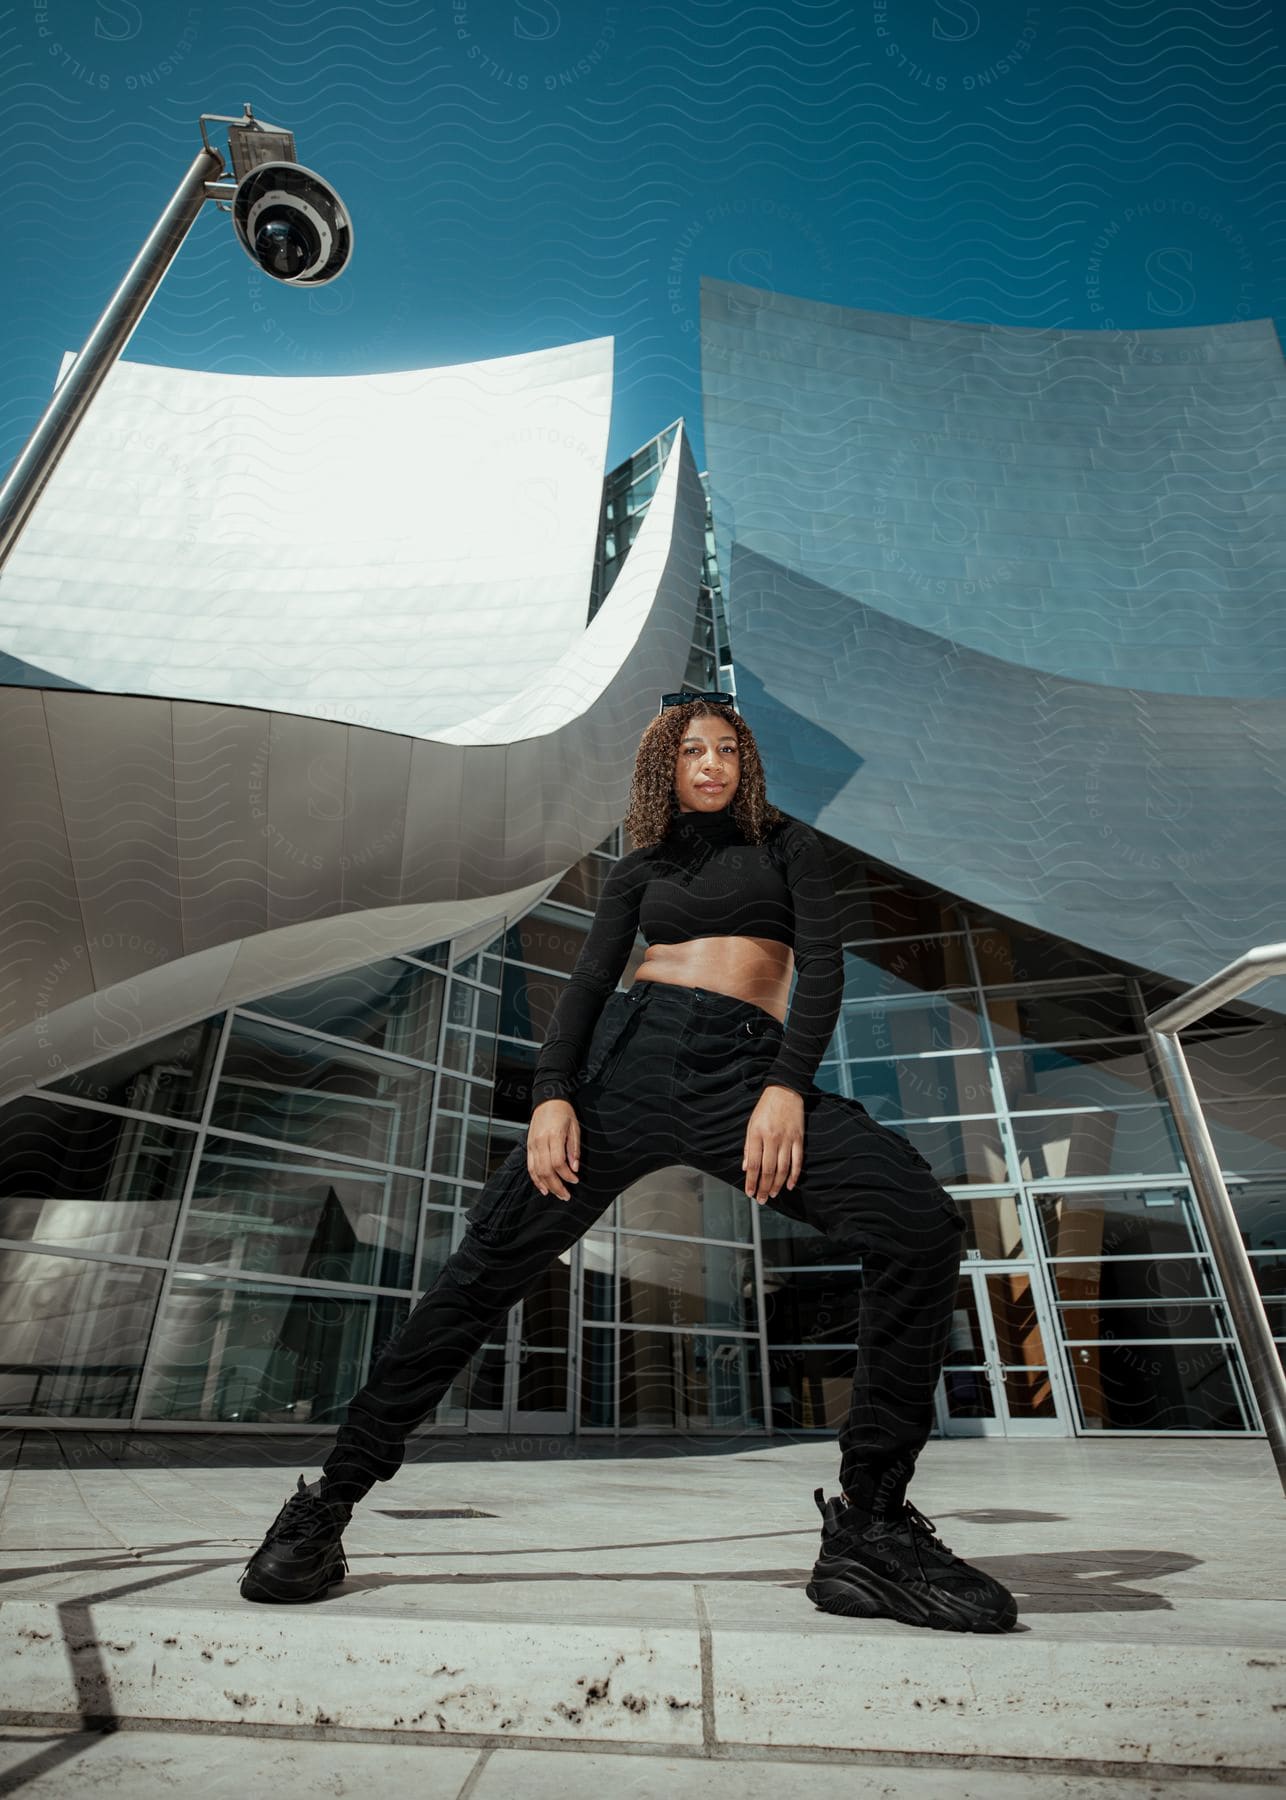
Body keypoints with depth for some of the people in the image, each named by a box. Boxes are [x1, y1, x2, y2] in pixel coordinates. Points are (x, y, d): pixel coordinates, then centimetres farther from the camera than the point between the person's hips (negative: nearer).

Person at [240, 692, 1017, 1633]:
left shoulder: (786, 843, 19)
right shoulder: (639, 869, 21)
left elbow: (822, 963, 6)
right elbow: (589, 982, 10)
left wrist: (787, 1085, -12)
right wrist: (553, 1092, -9)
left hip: (744, 1068, 0)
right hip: (631, 1053, 1)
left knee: (921, 1227, -22)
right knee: (489, 1265, -7)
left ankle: (869, 1527, -9)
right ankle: (327, 1504, 10)